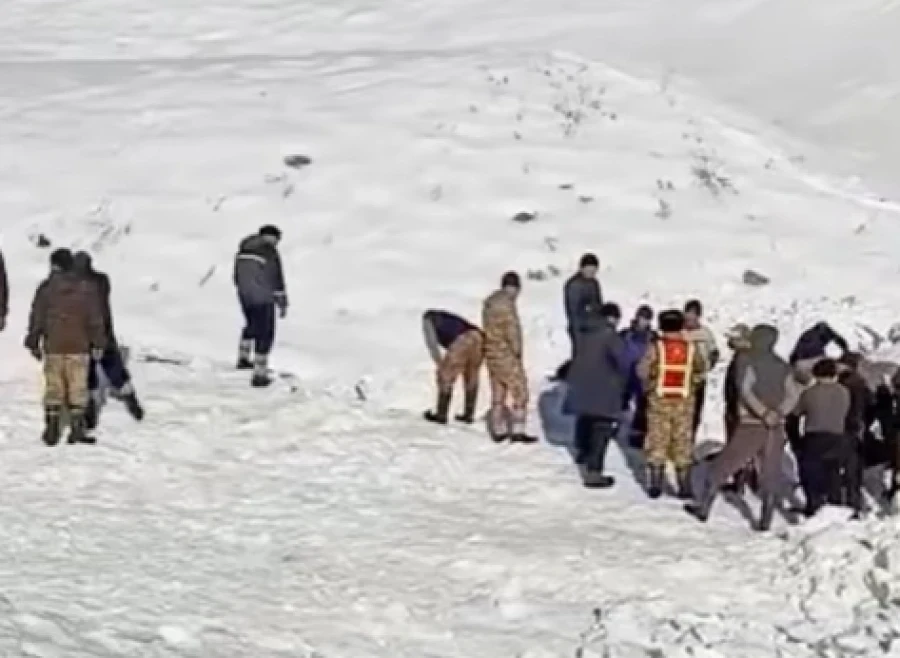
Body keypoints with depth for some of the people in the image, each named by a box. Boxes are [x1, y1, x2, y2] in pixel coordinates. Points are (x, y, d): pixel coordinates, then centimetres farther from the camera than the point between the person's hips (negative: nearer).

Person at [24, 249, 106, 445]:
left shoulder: (46, 288, -4)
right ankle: (77, 428, 3)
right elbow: (95, 319, 1)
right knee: (77, 388, 5)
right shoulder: (86, 288, -1)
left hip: (53, 348, 0)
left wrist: (33, 343, 10)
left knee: (53, 388, 8)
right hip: (79, 348, 0)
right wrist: (98, 344, 8)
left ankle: (52, 429, 8)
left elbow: (37, 318, 0)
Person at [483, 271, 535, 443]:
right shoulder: (506, 303, -17)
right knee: (519, 390, -3)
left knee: (498, 392, 15)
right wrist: (517, 350, -7)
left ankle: (499, 430, 20)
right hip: (506, 354, -9)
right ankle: (517, 430, -7)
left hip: (491, 353, 9)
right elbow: (512, 329, -19)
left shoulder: (489, 302, 12)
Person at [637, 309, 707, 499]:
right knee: (682, 442, 8)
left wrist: (650, 386, 4)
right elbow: (701, 371, 5)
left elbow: (642, 370, -13)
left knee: (658, 440, 6)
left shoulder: (656, 347, -9)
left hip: (659, 400, -1)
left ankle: (656, 485, 5)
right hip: (684, 401, 1)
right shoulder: (691, 348, -2)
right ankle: (684, 486, 9)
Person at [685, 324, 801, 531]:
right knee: (770, 473, 9)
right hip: (775, 428, 4)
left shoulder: (751, 362, -6)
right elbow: (793, 395, 6)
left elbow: (746, 391, -20)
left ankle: (703, 506, 7)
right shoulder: (783, 367, 9)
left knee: (723, 466, 6)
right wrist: (779, 413, -4)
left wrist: (764, 413, -22)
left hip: (751, 425, -4)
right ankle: (766, 519, 6)